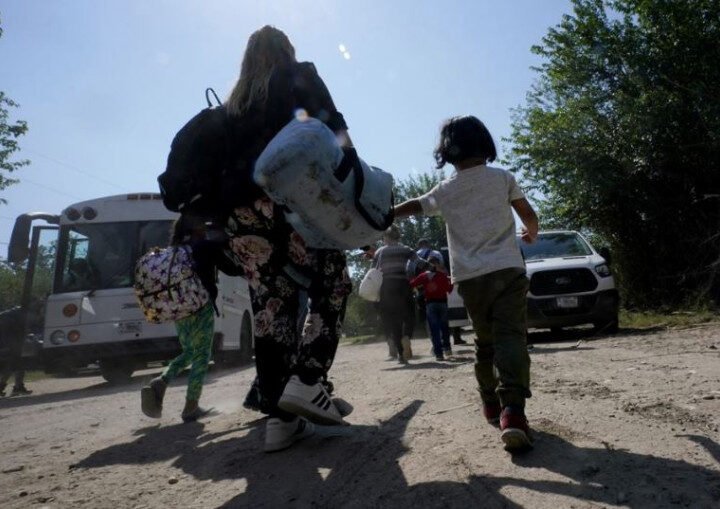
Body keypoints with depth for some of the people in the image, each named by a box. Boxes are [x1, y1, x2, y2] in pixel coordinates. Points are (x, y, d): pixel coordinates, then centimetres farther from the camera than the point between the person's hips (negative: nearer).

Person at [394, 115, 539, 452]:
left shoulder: (444, 191, 8)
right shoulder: (502, 178, 7)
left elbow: (411, 207, 17)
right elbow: (529, 215, 13)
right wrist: (531, 234, 34)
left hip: (470, 278, 2)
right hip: (508, 270, -2)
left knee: (485, 342, 17)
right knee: (510, 337, -11)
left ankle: (491, 404, 25)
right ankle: (512, 409, -27)